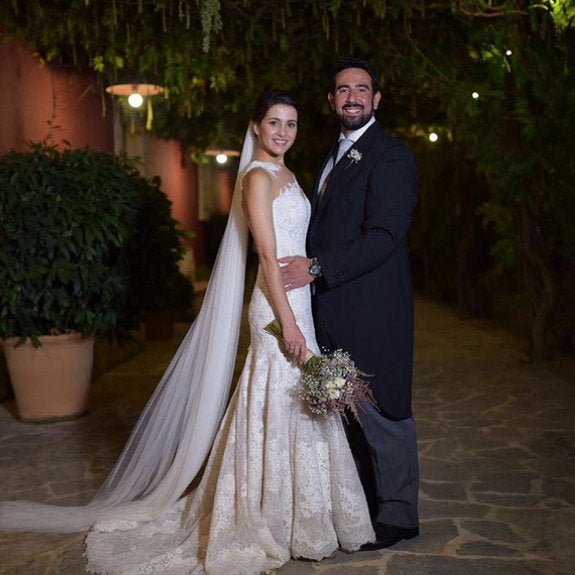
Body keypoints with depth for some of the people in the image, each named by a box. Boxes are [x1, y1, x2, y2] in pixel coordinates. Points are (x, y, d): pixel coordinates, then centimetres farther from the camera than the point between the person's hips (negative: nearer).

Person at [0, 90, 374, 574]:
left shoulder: (285, 175, 16)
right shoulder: (258, 177, -11)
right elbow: (268, 257, -18)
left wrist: (298, 317, 17)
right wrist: (289, 323, -22)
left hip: (296, 301, 9)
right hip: (278, 307, -9)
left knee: (294, 412, 14)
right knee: (282, 411, -2)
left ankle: (293, 516, 27)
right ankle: (275, 524, 11)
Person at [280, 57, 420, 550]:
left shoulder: (390, 156, -10)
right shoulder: (335, 155, 19)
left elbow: (384, 236, -20)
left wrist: (317, 267, -22)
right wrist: (310, 269, 8)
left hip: (372, 311, -9)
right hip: (335, 309, 9)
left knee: (381, 412, 0)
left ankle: (397, 515, 15)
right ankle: (364, 500, 31)